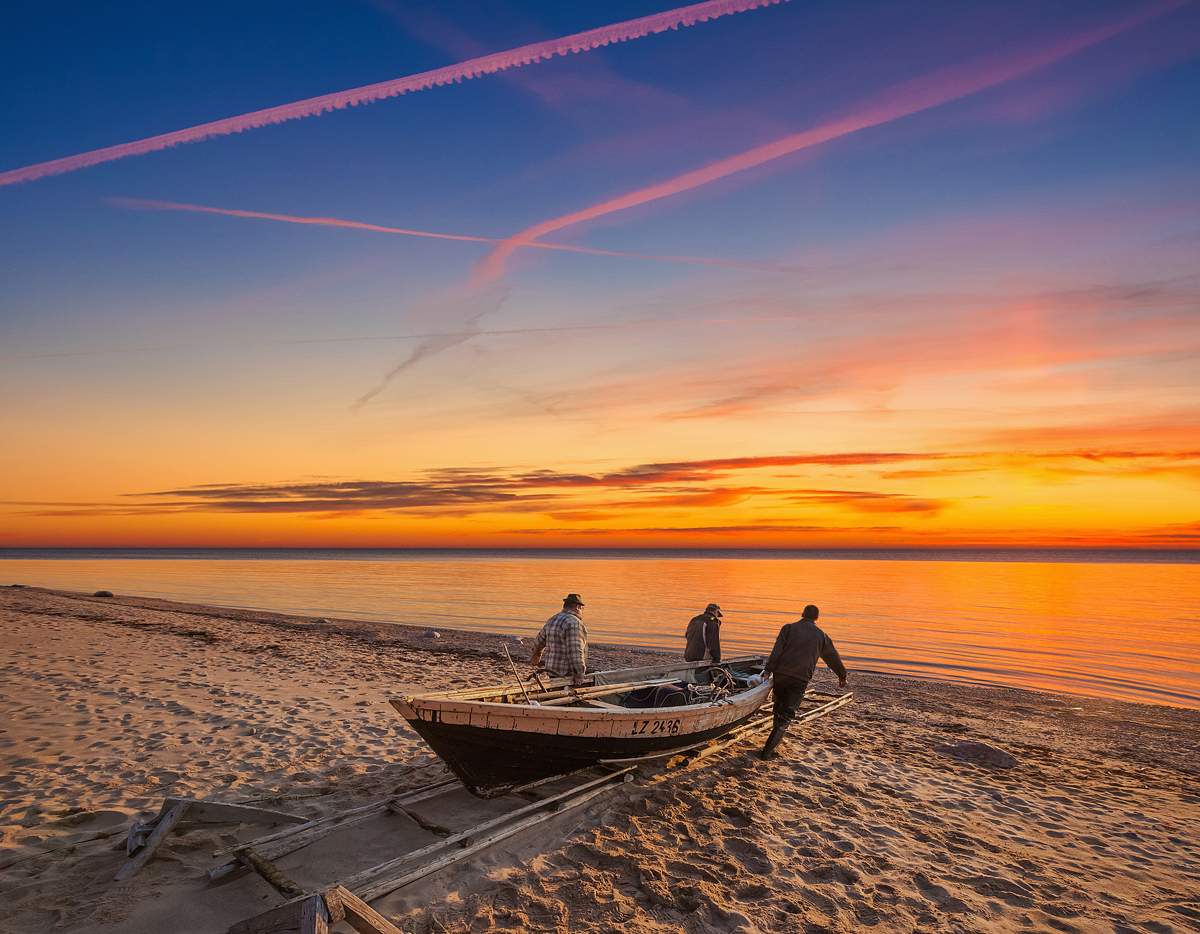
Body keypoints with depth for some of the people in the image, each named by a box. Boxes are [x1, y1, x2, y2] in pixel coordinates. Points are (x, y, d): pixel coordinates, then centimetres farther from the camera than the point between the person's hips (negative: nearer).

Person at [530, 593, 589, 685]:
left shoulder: (552, 620, 11)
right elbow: (575, 650, -26)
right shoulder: (574, 623, -17)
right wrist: (579, 673, -26)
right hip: (568, 673, -9)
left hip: (551, 668, 9)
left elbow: (539, 641, 25)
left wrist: (537, 654, 43)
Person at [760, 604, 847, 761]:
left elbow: (777, 651, -5)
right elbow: (834, 658, 25)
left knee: (779, 708, 23)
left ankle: (777, 737, 38)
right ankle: (767, 751, -7)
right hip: (800, 680, -1)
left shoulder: (789, 628, 8)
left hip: (781, 675, 1)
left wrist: (769, 670, -7)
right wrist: (842, 676, 40)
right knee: (786, 716, 1)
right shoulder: (821, 636, 13)